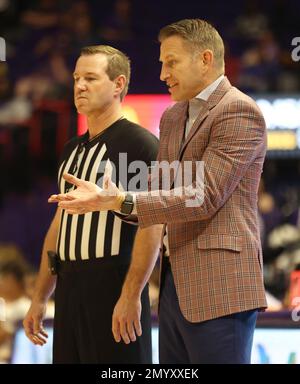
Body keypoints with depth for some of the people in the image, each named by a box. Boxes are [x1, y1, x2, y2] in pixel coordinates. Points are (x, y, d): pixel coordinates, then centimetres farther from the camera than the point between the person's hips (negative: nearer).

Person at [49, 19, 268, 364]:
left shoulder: (239, 112, -9)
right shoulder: (172, 117, 19)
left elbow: (205, 197, -17)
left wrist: (119, 201, -23)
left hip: (218, 287, -9)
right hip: (175, 283, 9)